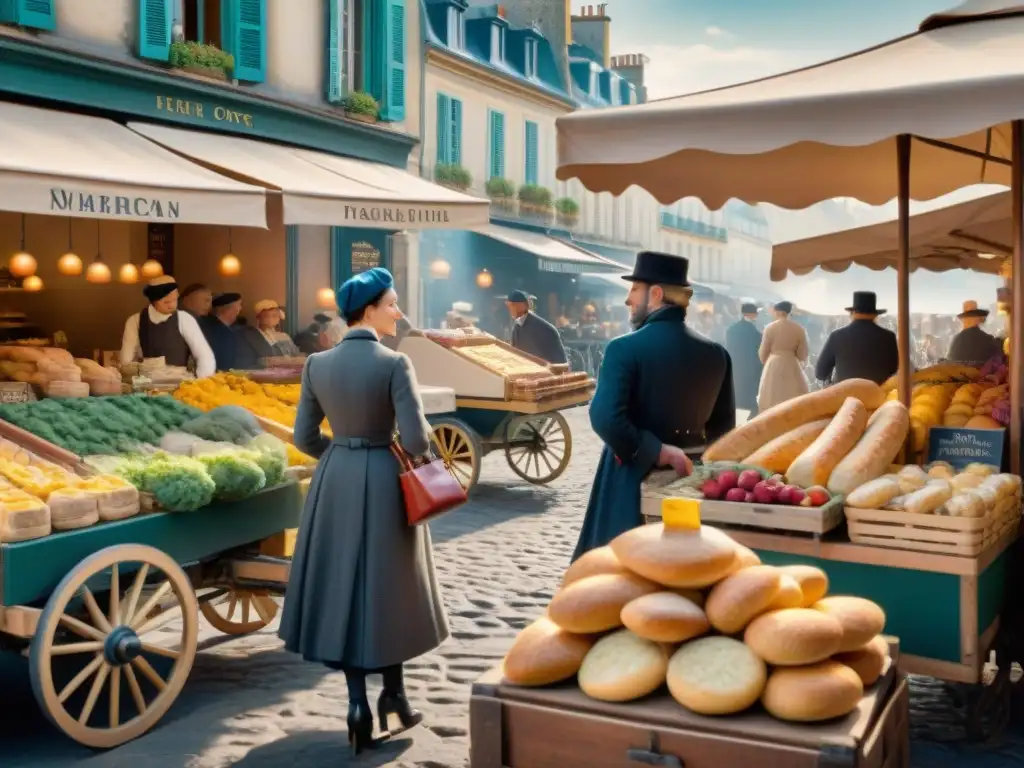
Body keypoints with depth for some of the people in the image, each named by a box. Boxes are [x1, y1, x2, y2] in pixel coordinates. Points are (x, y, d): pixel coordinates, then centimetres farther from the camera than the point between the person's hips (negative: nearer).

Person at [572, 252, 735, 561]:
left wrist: (653, 452, -15)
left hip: (634, 478, -5)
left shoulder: (624, 348, -14)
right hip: (687, 476, 5)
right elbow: (723, 425, 9)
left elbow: (606, 418, -25)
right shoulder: (716, 353, 4)